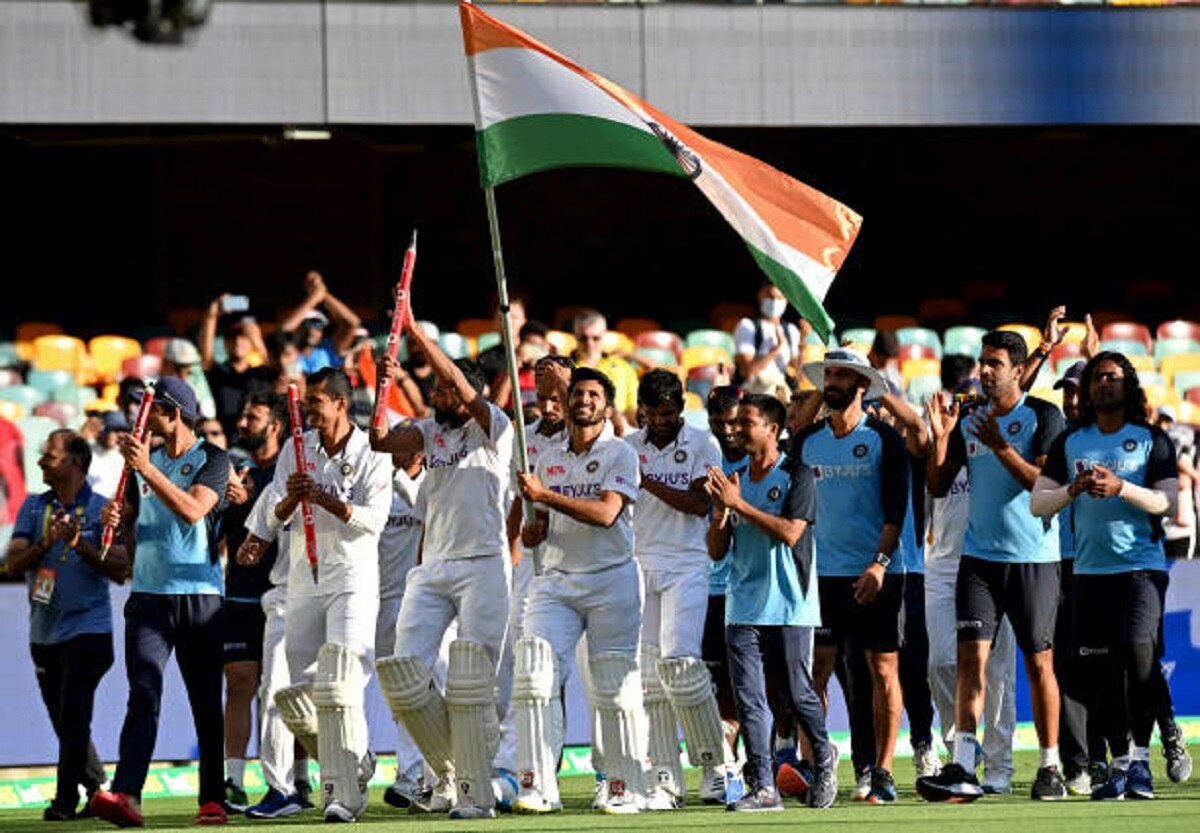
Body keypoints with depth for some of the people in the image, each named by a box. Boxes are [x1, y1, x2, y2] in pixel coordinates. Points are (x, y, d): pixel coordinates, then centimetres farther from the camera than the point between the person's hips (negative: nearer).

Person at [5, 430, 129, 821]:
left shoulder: (102, 509, -2)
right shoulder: (34, 507, 8)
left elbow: (120, 570, -7)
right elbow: (13, 565, -1)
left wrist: (80, 543, -19)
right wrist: (47, 543, -17)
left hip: (88, 630, -5)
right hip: (44, 634, 5)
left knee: (73, 717, -13)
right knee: (65, 724, 11)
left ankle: (66, 799, -10)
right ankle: (98, 788, 25)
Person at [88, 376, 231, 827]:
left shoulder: (212, 459, -2)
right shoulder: (145, 459, 16)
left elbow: (192, 510, -17)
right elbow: (129, 512, 21)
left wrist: (147, 470, -23)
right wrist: (114, 515, -3)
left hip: (199, 594, -3)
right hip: (148, 596, 3)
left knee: (206, 701, 2)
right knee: (144, 694, -11)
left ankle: (213, 800, 9)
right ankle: (126, 795, -24)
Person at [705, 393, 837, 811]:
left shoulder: (797, 476, -3)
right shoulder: (733, 482, 14)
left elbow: (790, 532, -16)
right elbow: (717, 550, 13)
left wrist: (740, 505, -16)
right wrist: (720, 511, -6)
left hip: (789, 605, -5)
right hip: (743, 606, 5)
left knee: (799, 694, 2)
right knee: (748, 697, -6)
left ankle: (824, 759, 29)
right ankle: (762, 787, -8)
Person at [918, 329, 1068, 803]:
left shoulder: (1044, 417, -5)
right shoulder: (968, 420, 10)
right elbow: (938, 487, 11)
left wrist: (1000, 448, -21)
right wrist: (941, 437, -3)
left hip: (1033, 557, -4)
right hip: (979, 556, 4)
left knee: (1038, 662, 2)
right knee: (971, 656, -8)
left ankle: (1050, 768, 12)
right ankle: (962, 770, -14)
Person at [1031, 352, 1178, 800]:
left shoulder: (1152, 440, 4)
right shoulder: (1069, 443, 11)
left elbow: (1167, 502, -4)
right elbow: (1037, 503, 7)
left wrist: (1121, 488, -19)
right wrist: (1073, 490, -12)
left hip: (1141, 566, -3)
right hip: (1090, 572, 4)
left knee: (1139, 653, -20)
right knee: (1102, 671, 3)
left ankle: (1141, 758, -11)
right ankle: (1120, 763, 11)